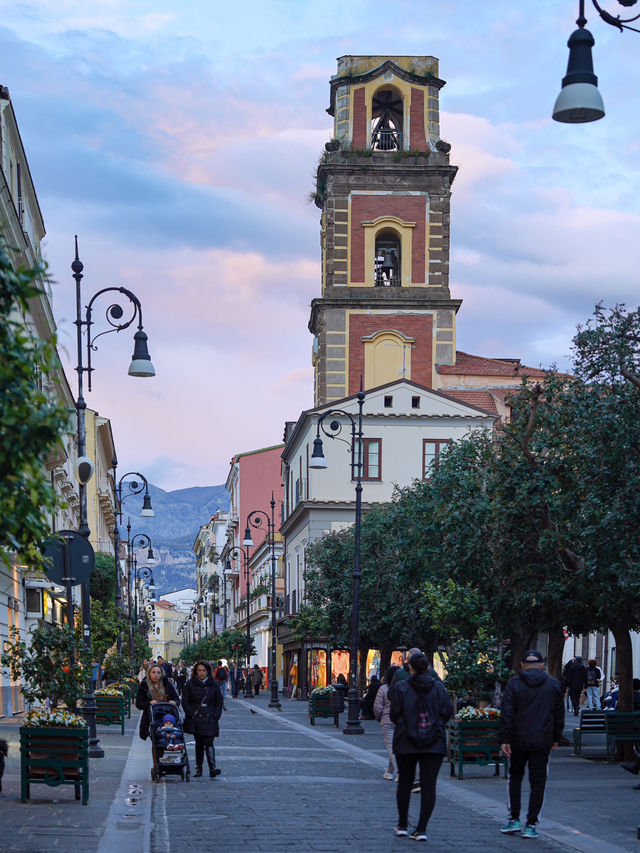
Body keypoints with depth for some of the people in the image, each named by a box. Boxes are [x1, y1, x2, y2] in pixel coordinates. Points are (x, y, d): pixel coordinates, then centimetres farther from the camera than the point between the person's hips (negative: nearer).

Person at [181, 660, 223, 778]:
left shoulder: (213, 685, 5)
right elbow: (185, 701, 2)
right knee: (199, 743, 6)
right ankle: (198, 768, 14)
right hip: (195, 719, 1)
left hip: (209, 719, -1)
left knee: (208, 743, -11)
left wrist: (216, 716, -1)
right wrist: (191, 714, -8)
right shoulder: (190, 684, 2)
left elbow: (219, 702, 10)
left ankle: (212, 768, -20)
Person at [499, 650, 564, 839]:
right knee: (537, 782, 4)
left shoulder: (514, 683, -3)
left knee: (515, 777, 16)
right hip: (542, 742, 1)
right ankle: (531, 825, 2)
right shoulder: (554, 685, 4)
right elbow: (559, 715, 9)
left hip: (518, 740, -1)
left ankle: (513, 819, 14)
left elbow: (506, 714, -7)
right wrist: (555, 738, 18)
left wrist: (504, 740, -6)